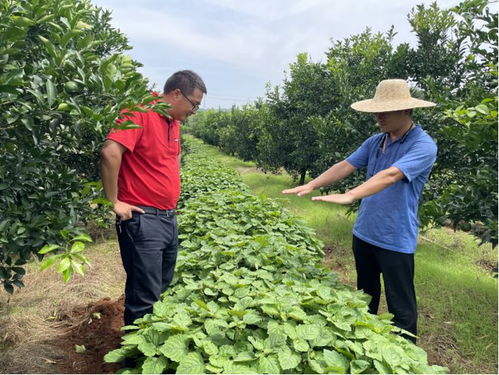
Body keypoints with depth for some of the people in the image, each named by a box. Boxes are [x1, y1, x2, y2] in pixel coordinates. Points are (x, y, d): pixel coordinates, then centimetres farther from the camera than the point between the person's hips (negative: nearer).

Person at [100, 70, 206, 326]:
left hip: (169, 218, 9)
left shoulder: (174, 123, 13)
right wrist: (114, 202, -21)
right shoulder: (140, 113, -14)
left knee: (163, 289, 20)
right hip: (142, 219, -9)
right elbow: (110, 152, -27)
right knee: (145, 298, 0)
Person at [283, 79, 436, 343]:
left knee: (401, 309, 6)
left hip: (396, 240, -7)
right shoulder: (374, 142, 6)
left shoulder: (423, 146, -17)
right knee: (365, 297, 24)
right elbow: (345, 166, 0)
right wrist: (311, 185, -12)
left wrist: (350, 196, -43)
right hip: (363, 233, 7)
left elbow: (390, 175, -32)